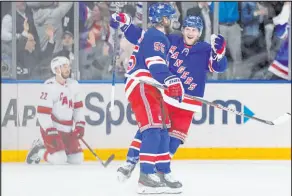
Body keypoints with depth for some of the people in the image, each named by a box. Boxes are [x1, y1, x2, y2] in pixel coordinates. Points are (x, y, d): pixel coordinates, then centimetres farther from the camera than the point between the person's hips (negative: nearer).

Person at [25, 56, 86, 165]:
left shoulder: (73, 84, 5)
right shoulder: (49, 86, -17)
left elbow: (78, 107, 13)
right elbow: (42, 113, -20)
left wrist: (80, 125, 1)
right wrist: (51, 133, -25)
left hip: (67, 129, 7)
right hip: (51, 127, -7)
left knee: (77, 160, 5)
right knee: (59, 160, -21)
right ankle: (38, 152, 8)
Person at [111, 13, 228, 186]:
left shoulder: (205, 50, 0)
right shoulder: (169, 41, 0)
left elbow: (219, 66, -14)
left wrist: (219, 52, -33)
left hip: (186, 103, 0)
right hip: (162, 96, 0)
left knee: (173, 139, 0)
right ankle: (130, 163, 2)